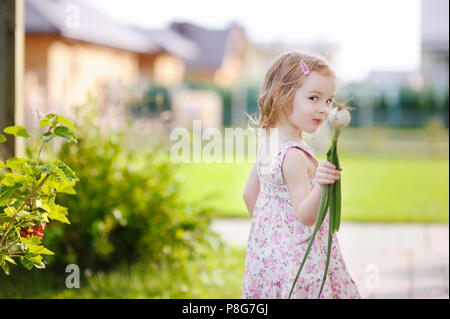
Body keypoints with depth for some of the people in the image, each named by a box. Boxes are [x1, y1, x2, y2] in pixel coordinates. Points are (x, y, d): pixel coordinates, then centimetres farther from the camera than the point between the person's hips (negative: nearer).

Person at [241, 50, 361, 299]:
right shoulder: (294, 157, -25)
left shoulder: (267, 143, 4)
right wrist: (320, 186, -41)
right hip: (297, 258, -10)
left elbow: (250, 194, 15)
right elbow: (305, 216, -26)